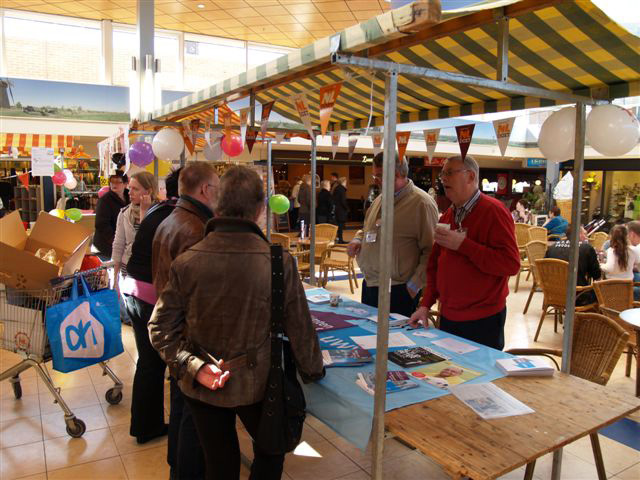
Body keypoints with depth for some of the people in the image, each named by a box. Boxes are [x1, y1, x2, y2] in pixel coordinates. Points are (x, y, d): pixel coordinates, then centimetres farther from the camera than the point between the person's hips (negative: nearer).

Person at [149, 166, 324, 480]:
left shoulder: (186, 262, -15)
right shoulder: (279, 262, -21)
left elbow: (161, 328, -12)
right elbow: (299, 327, -11)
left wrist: (193, 367, -10)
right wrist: (312, 370, 5)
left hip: (202, 387, 2)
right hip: (255, 384, -2)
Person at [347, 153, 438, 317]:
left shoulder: (421, 203, -13)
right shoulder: (380, 199, 12)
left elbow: (431, 251, -16)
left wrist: (414, 286, -16)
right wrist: (357, 240, 6)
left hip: (397, 292, -7)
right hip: (369, 285, 8)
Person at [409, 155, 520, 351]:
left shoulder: (493, 210, -12)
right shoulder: (447, 216, 10)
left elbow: (511, 264, -22)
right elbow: (434, 265, 13)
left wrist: (462, 244, -23)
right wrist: (426, 304, 4)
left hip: (483, 320, -7)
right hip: (448, 317, 7)